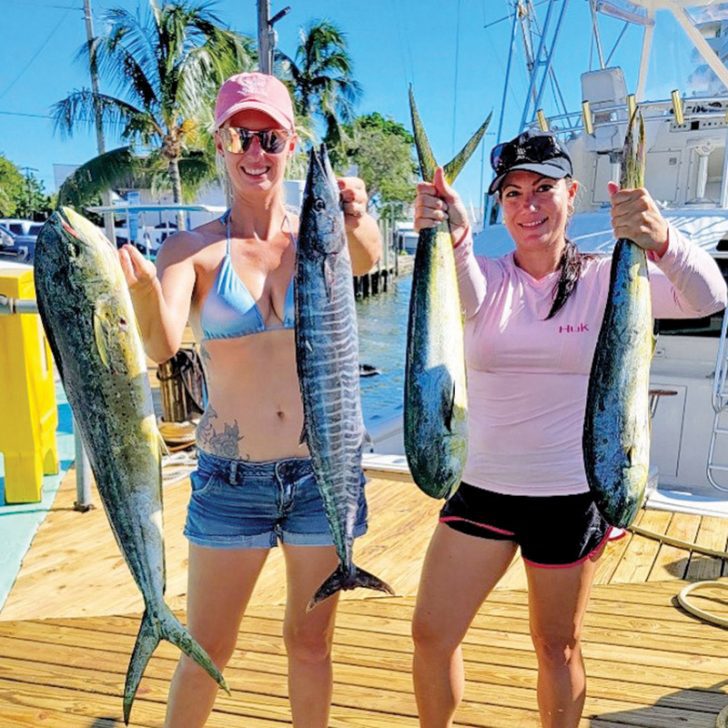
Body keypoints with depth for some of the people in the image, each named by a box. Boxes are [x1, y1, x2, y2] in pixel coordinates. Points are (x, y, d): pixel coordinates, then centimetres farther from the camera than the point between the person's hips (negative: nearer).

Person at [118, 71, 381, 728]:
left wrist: (358, 222, -46)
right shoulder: (195, 249, -4)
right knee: (207, 650, 10)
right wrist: (143, 287, -41)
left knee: (310, 642, 17)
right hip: (231, 477, -1)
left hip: (322, 470, 1)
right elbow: (160, 347, -20)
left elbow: (367, 257, -23)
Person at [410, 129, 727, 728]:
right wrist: (449, 239, -48)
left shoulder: (604, 280, -4)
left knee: (557, 646, 15)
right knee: (431, 634, 7)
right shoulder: (487, 279, -1)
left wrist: (661, 241, -41)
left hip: (570, 496, -1)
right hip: (483, 487, 2)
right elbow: (461, 294, -25)